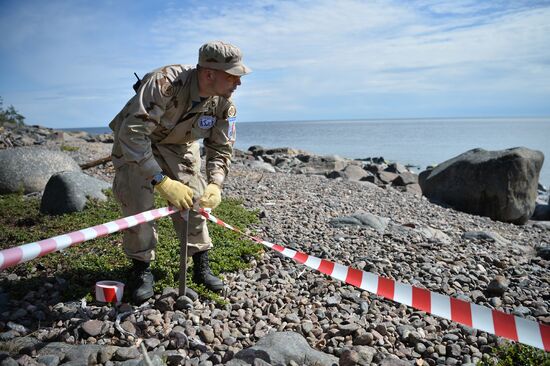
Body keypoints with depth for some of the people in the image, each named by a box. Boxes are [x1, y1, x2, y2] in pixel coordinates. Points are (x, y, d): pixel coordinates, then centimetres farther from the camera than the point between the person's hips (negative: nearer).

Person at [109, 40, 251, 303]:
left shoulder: (224, 102, -19)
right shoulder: (165, 83, -39)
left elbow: (221, 148, -9)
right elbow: (132, 134, -42)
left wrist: (215, 185, -27)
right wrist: (163, 182, -46)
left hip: (179, 145, 5)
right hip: (134, 142, -4)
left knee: (193, 199, -4)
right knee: (137, 203, -15)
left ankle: (201, 267, 10)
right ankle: (142, 270, 4)